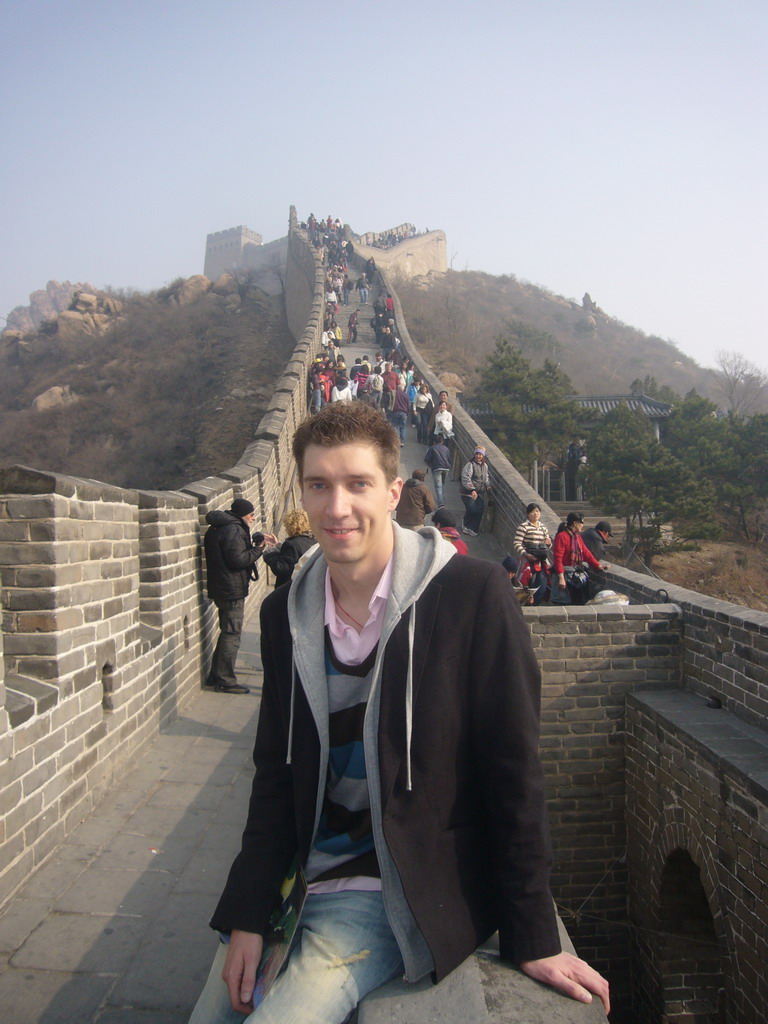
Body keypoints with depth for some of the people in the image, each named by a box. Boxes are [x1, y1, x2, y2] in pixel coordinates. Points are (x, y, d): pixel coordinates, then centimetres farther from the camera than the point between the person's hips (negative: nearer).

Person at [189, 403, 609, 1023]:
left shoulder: (473, 595, -17)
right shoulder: (285, 613, -1)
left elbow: (513, 775, -12)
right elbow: (275, 774, 4)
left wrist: (533, 940, -8)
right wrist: (247, 917, -3)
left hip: (404, 895, -4)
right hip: (301, 876, 5)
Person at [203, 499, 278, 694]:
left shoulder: (217, 529, 15)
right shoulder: (233, 530, -16)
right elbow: (238, 560, -22)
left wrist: (257, 539, 13)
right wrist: (259, 548, -13)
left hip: (221, 589, 10)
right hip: (233, 590, -10)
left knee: (227, 632, 18)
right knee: (232, 634, -4)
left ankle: (215, 676, 24)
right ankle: (226, 681, 1)